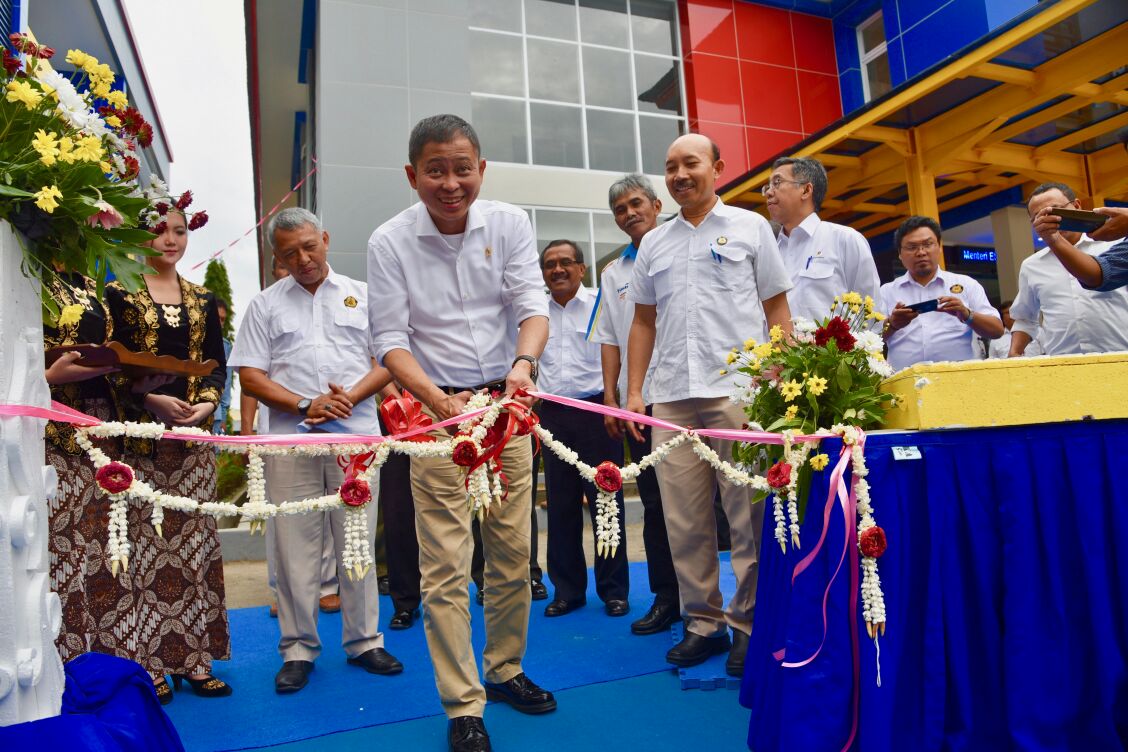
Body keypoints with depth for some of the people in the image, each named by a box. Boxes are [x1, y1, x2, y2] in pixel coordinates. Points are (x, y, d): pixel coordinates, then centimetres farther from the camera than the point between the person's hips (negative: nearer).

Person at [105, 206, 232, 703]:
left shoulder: (203, 301, 13)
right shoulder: (117, 295, 2)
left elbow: (217, 364, 9)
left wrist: (208, 402, -9)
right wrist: (151, 399, -17)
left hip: (194, 438, 4)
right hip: (138, 438, -3)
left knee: (194, 541, 6)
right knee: (143, 541, -1)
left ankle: (193, 658, 16)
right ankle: (145, 662, 11)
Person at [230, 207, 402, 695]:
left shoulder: (362, 295, 11)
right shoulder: (265, 304, 10)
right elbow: (250, 376, 4)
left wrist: (350, 396, -11)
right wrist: (305, 406, -10)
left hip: (356, 437, 0)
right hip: (291, 441, 0)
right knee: (295, 545, 4)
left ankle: (364, 641, 19)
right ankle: (298, 649, 18)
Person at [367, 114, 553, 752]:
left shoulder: (509, 223, 0)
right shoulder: (390, 242, -6)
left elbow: (533, 306, -6)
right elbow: (391, 340, -9)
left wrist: (524, 364, -28)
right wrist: (440, 400, -26)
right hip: (436, 411, -2)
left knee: (514, 552, 13)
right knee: (446, 566, 0)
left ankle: (505, 670, 35)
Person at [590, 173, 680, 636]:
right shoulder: (613, 273, 16)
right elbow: (609, 340, 14)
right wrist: (610, 398, 6)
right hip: (637, 401, 4)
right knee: (654, 502, 9)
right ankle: (666, 596, 19)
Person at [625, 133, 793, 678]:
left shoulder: (750, 227, 10)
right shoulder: (653, 244, 19)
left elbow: (778, 311, 7)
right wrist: (633, 391, 10)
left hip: (739, 389, -3)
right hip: (671, 396, 4)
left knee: (748, 516, 0)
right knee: (684, 520, 6)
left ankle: (748, 624, 14)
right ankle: (703, 622, 19)